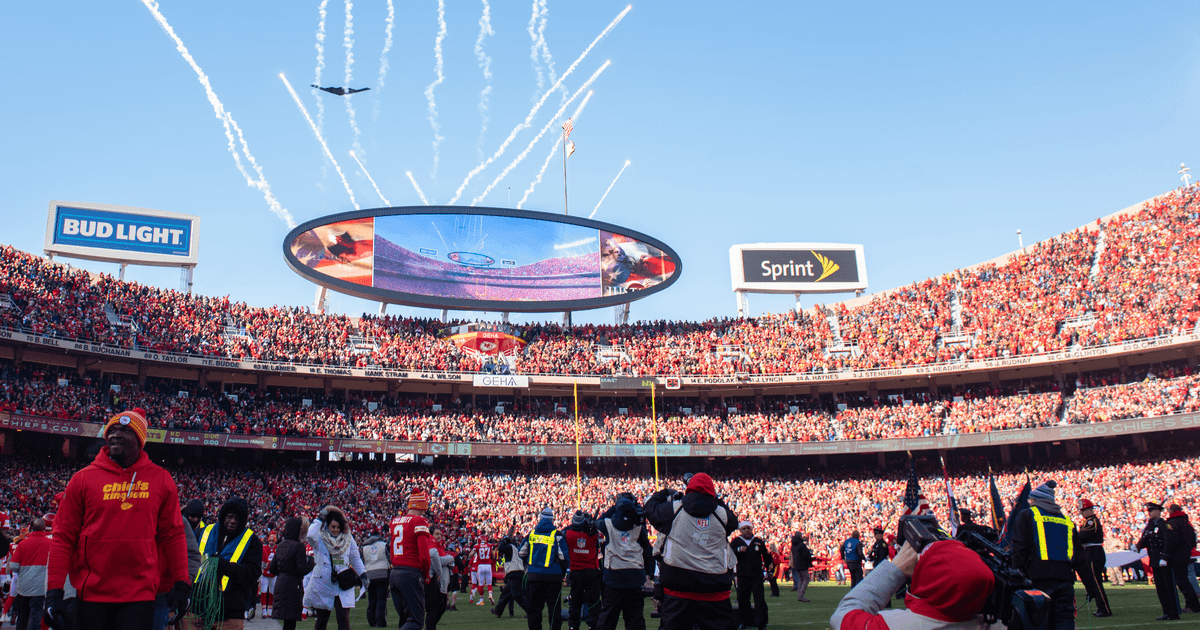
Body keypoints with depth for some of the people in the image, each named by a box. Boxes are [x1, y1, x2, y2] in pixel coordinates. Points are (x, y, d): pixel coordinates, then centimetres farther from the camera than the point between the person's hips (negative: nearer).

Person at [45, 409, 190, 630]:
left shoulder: (161, 479, 4)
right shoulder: (83, 479, 2)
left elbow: (172, 534, 6)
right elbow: (63, 537, 3)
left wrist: (181, 583, 4)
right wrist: (54, 590, -2)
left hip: (140, 596, 0)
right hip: (91, 596, 0)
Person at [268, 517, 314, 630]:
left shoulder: (280, 546, 11)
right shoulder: (298, 546, -13)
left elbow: (273, 568, 14)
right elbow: (303, 569, -17)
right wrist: (311, 560, 1)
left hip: (280, 583, 8)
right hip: (293, 586, -8)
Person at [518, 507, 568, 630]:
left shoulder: (531, 534, 7)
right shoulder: (557, 535, -2)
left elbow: (522, 554, 13)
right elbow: (563, 557, -6)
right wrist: (562, 573, 7)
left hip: (534, 575, 3)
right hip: (553, 575, -3)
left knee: (535, 606, 11)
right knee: (554, 606, 3)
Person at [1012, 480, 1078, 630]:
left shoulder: (1026, 515, 6)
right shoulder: (1067, 520, 22)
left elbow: (1020, 548, -2)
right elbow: (1078, 552, 21)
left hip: (1040, 577, -4)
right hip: (1065, 577, 4)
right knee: (1065, 618, 4)